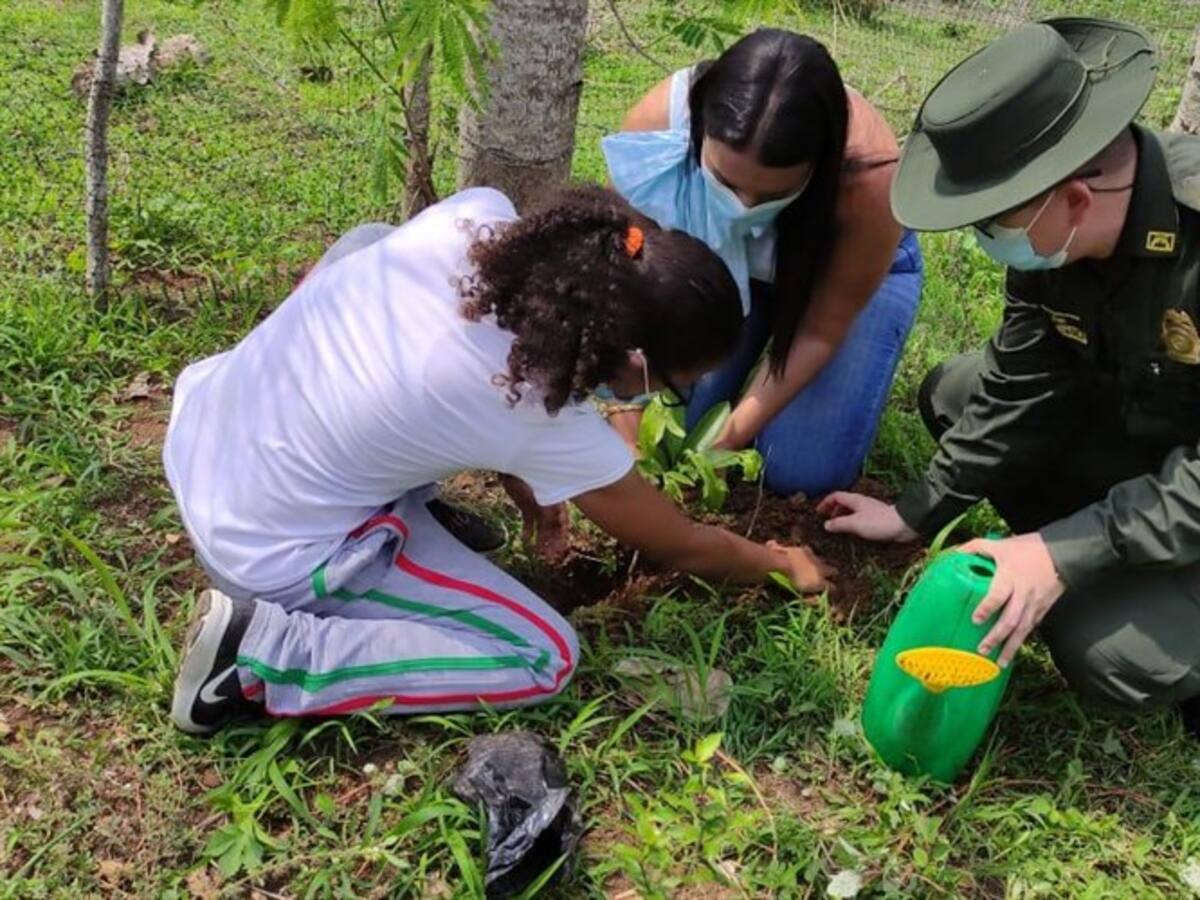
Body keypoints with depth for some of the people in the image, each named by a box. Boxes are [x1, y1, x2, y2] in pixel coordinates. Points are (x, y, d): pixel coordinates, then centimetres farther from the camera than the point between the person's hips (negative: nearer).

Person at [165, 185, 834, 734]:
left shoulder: (479, 216, -12)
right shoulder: (549, 427, -23)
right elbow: (685, 547, -4)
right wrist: (781, 562, 17)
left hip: (201, 423, 7)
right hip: (270, 551, -7)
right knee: (545, 658, -2)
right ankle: (260, 655, -7)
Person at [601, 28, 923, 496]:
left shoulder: (867, 179, -39)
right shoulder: (660, 120, -35)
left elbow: (822, 330, -23)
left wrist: (733, 435, -24)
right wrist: (627, 405, -24)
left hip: (842, 267, -2)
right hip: (723, 258, 3)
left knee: (803, 472, -13)